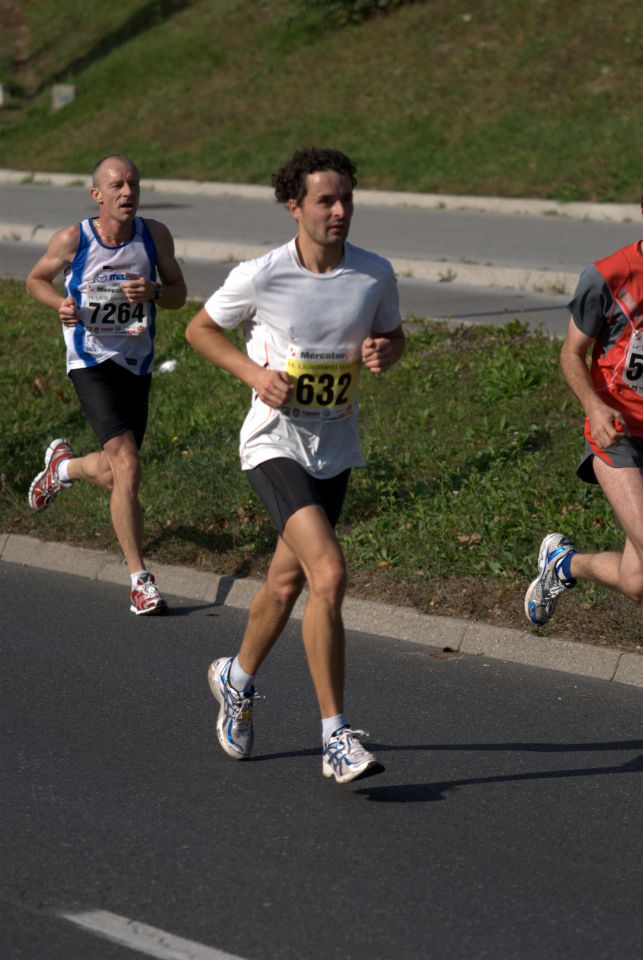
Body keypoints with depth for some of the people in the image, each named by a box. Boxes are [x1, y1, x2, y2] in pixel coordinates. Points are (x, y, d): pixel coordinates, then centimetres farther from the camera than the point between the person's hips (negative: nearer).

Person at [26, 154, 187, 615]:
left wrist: (152, 292, -17)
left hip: (137, 365, 4)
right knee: (127, 467, -20)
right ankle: (139, 578, -10)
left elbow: (179, 295, 6)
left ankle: (63, 464, 50)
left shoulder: (155, 235, -3)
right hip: (92, 364, -4)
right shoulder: (72, 240, -9)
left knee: (112, 476, 14)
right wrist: (61, 303, -14)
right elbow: (36, 280, 7)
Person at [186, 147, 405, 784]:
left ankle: (237, 679, 47)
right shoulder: (261, 276, -14)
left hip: (335, 450, 5)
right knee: (329, 574, -21)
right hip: (275, 442, -5)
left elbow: (393, 335, 14)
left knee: (286, 583, 17)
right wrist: (254, 372, -14)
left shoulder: (376, 274, -4)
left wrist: (385, 351, -10)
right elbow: (200, 329, 1)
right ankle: (336, 739, -16)